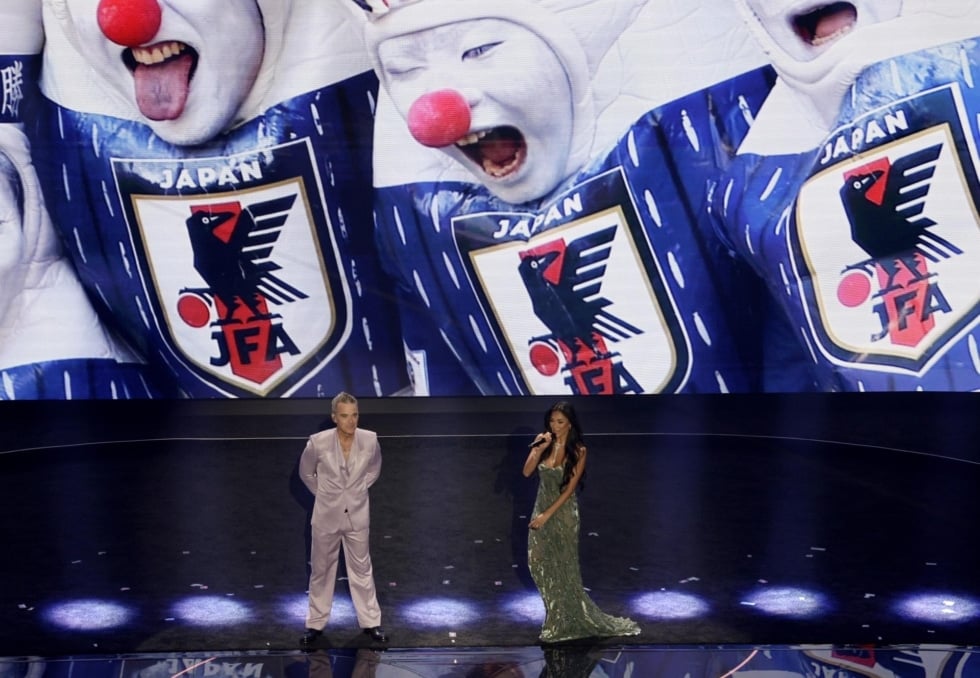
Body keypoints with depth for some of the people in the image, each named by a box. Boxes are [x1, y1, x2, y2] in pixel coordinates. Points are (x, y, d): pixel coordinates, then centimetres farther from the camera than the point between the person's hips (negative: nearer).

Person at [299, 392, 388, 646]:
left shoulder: (370, 440, -14)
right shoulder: (318, 442, -19)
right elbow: (306, 472, 2)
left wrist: (359, 489, 6)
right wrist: (324, 494, 4)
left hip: (357, 515, 1)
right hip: (326, 516, -1)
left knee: (362, 569, 11)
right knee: (321, 570, 12)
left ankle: (371, 622, 23)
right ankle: (316, 624, 26)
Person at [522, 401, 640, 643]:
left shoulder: (578, 451, -12)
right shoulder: (543, 442, -1)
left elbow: (570, 488, -14)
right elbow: (526, 472, -8)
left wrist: (547, 515, -17)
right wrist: (539, 449, -20)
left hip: (562, 513, -4)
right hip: (541, 508, 4)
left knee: (562, 567, 4)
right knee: (539, 563, 7)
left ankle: (566, 621, 20)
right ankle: (557, 614, 27)